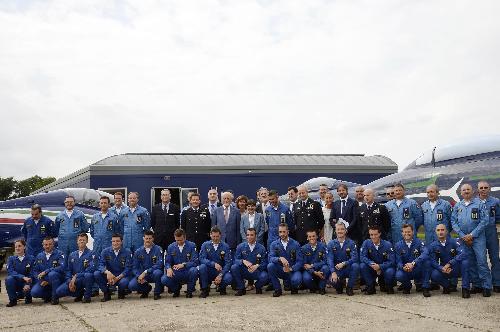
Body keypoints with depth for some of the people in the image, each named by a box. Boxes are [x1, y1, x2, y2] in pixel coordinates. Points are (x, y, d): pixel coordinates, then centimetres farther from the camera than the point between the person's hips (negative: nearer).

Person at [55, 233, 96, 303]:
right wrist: (69, 282, -7)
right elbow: (68, 270, 11)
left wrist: (76, 276, -21)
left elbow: (91, 268, -17)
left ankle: (87, 296, -13)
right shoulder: (72, 255, 13)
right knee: (58, 292, -15)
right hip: (72, 280, 5)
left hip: (85, 279, -4)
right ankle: (79, 293, 12)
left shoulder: (91, 254, -3)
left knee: (88, 275, -39)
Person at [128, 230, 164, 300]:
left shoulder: (158, 249, -9)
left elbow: (159, 265, -19)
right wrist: (139, 276, -20)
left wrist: (145, 272, -26)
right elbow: (134, 267, 0)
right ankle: (146, 288, 12)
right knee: (131, 285, -22)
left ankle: (157, 293, -9)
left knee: (157, 272, -38)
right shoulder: (138, 252, 2)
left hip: (153, 274, -3)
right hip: (142, 275, 3)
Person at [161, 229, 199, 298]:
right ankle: (176, 288, 9)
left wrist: (183, 265, -28)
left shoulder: (191, 246, -4)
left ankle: (190, 291, -7)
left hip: (187, 273, -2)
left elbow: (195, 262, -12)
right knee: (164, 280, -27)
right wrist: (168, 268, -20)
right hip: (175, 274, 2)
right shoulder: (171, 247, 5)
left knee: (194, 270, -36)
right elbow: (167, 262, 4)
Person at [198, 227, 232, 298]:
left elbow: (228, 263, -9)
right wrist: (214, 264, -30)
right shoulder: (205, 245, -1)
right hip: (209, 271, 1)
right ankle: (205, 289, -10)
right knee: (202, 266, -31)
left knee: (228, 278, -32)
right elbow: (202, 259, -14)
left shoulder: (225, 246, -3)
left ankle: (221, 287, 6)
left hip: (221, 271, -1)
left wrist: (220, 275, -23)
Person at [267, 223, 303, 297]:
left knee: (297, 280, -34)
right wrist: (280, 258, -35)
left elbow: (300, 261, -9)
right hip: (280, 271, 2)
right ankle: (277, 289, -8)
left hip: (292, 270, -2)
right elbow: (271, 258, -15)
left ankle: (287, 283, 6)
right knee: (270, 266, -28)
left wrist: (291, 268, -26)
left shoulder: (295, 244, -4)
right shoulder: (274, 244, 0)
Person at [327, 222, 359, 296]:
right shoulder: (331, 244, -2)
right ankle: (340, 284, 9)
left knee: (355, 266, -32)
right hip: (336, 269, 0)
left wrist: (343, 263, -30)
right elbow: (329, 259, -12)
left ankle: (349, 288, -9)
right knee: (332, 280, -32)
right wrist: (333, 272, -27)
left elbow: (354, 258, -15)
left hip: (348, 269, 1)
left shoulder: (351, 243, -4)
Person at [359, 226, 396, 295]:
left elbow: (392, 261, -18)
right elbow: (362, 257, -16)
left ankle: (388, 286, 3)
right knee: (362, 266, -27)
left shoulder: (387, 244, -14)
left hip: (384, 268, -1)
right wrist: (371, 264, -34)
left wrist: (380, 266, -32)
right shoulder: (366, 243, -9)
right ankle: (371, 286, -6)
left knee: (390, 272, -34)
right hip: (372, 269, 1)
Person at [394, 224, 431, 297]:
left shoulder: (418, 242, -6)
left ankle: (425, 287, -15)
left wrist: (413, 263, -40)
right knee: (399, 275, -33)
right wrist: (403, 267, -33)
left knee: (426, 261, -29)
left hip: (418, 270, -1)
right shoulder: (398, 245, -1)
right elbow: (398, 261, -8)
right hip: (406, 271, 1)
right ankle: (407, 286, 6)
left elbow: (425, 254, -26)